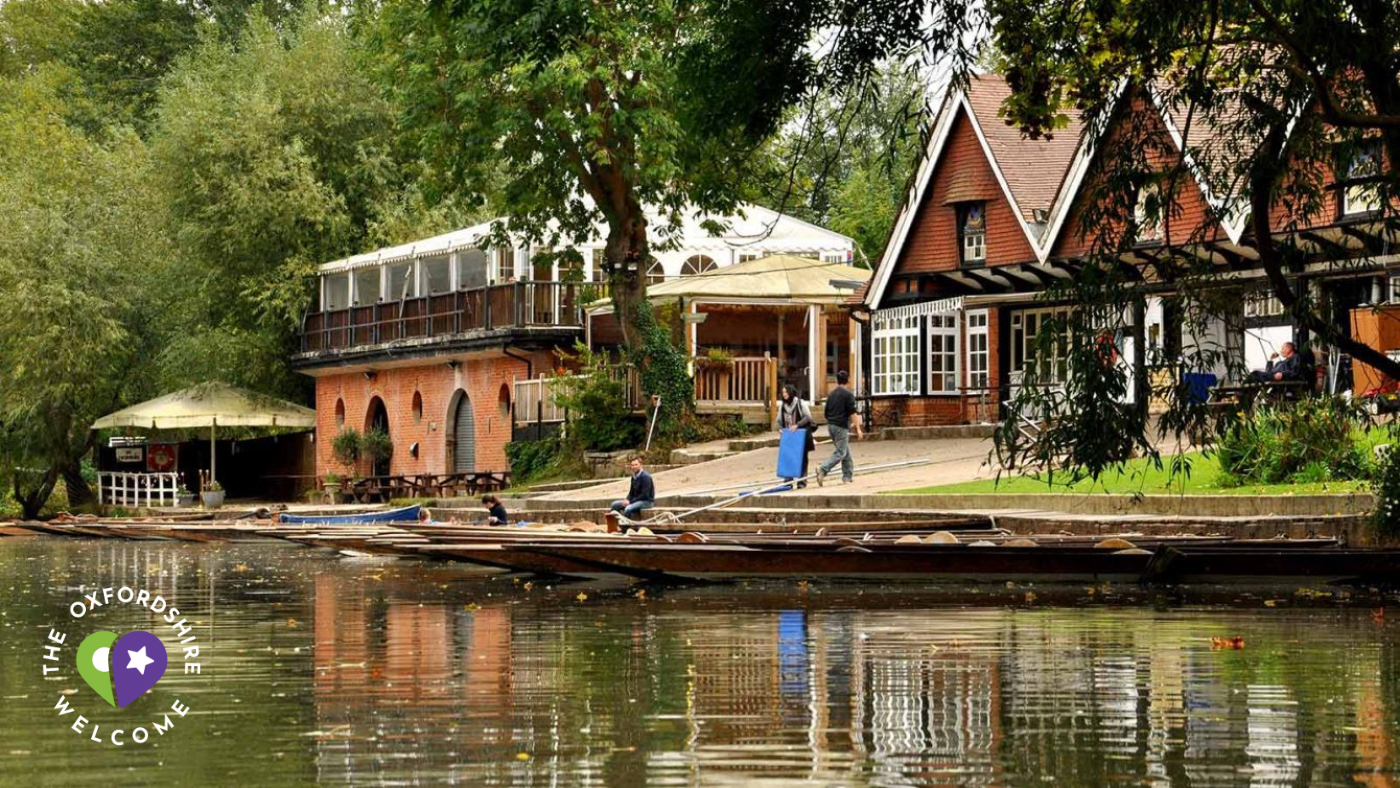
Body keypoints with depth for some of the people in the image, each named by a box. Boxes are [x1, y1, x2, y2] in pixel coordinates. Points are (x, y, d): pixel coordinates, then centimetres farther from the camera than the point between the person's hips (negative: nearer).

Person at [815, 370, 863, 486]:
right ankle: (823, 469, -23)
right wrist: (858, 429, -11)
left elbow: (826, 413, 19)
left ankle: (848, 476, 15)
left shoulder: (832, 394, 12)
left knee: (846, 452, 16)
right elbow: (852, 413, -13)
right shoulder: (848, 394, -8)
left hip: (831, 425, 7)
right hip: (841, 426, -7)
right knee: (841, 452, -6)